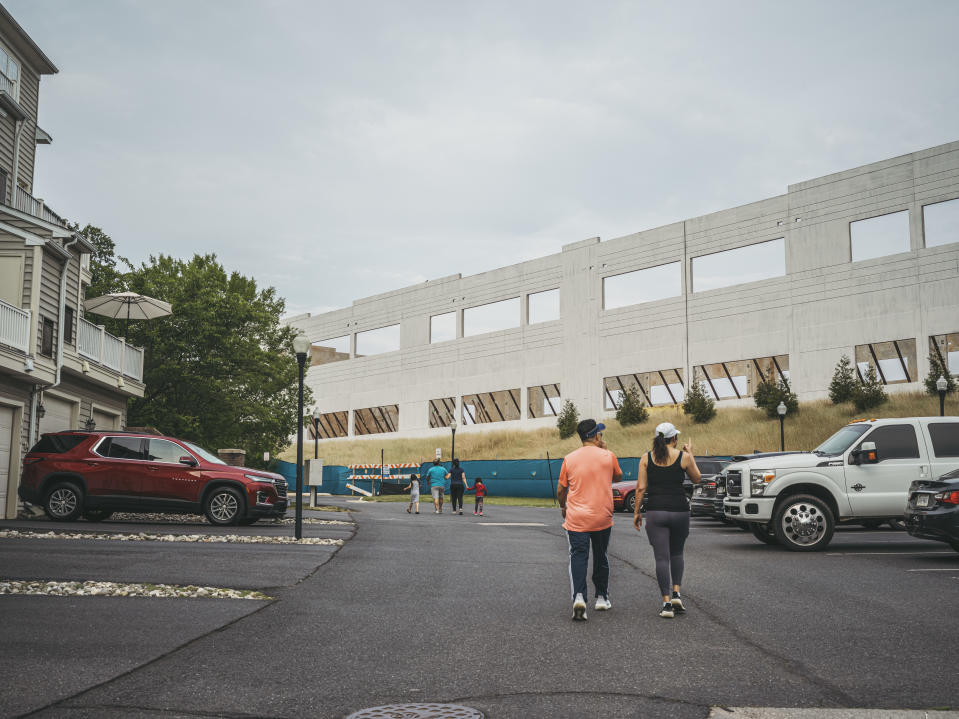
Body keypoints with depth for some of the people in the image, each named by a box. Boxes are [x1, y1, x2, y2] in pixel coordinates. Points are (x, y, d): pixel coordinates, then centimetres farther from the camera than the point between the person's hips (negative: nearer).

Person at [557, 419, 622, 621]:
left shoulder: (569, 459, -1)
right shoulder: (608, 456, -3)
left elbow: (561, 490, 5)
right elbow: (617, 476, 17)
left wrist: (563, 507, 24)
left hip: (576, 518, -1)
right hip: (603, 518, 1)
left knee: (578, 557, -3)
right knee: (601, 558, 16)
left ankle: (579, 596, -22)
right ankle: (602, 598, 26)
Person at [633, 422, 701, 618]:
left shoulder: (646, 458, 2)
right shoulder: (683, 457, -2)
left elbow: (641, 487, -1)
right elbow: (697, 479, 14)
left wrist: (636, 512, 7)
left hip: (655, 512, 0)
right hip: (679, 511, 0)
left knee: (662, 558, 2)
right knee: (677, 554, 21)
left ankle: (667, 603, -3)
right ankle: (676, 593, 8)